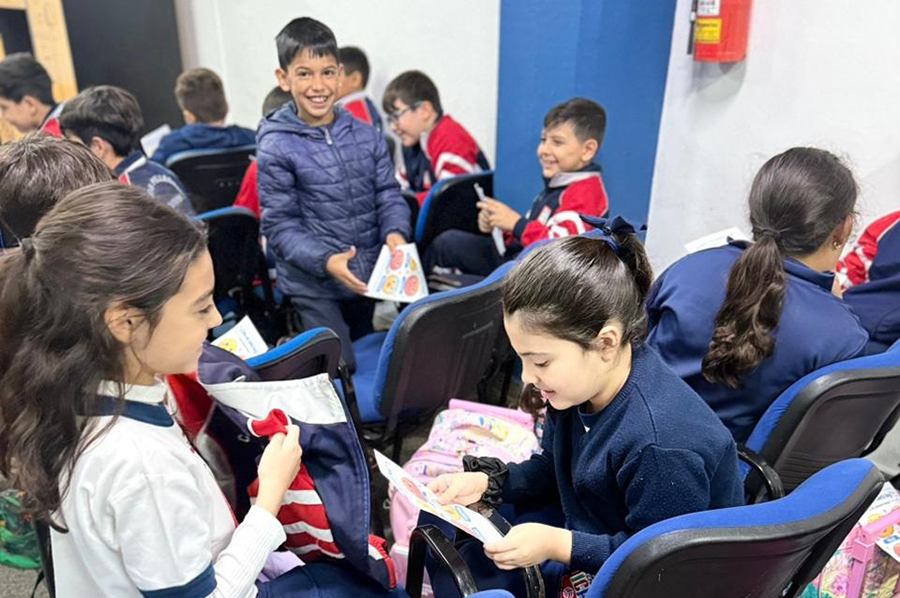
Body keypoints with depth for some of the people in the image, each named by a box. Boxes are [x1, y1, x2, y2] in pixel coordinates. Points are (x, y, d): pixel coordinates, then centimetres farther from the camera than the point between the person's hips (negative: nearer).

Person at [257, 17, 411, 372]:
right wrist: (325, 260, -27)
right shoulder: (276, 146, -12)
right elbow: (280, 225, -13)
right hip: (313, 283, -5)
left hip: (368, 276, 5)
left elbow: (388, 194, 4)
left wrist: (395, 232, -17)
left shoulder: (366, 136, -1)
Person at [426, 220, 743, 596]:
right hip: (592, 536, 8)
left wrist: (556, 546, -28)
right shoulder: (579, 382, -10)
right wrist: (485, 481, -7)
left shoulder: (661, 444, -35)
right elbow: (551, 470, 6)